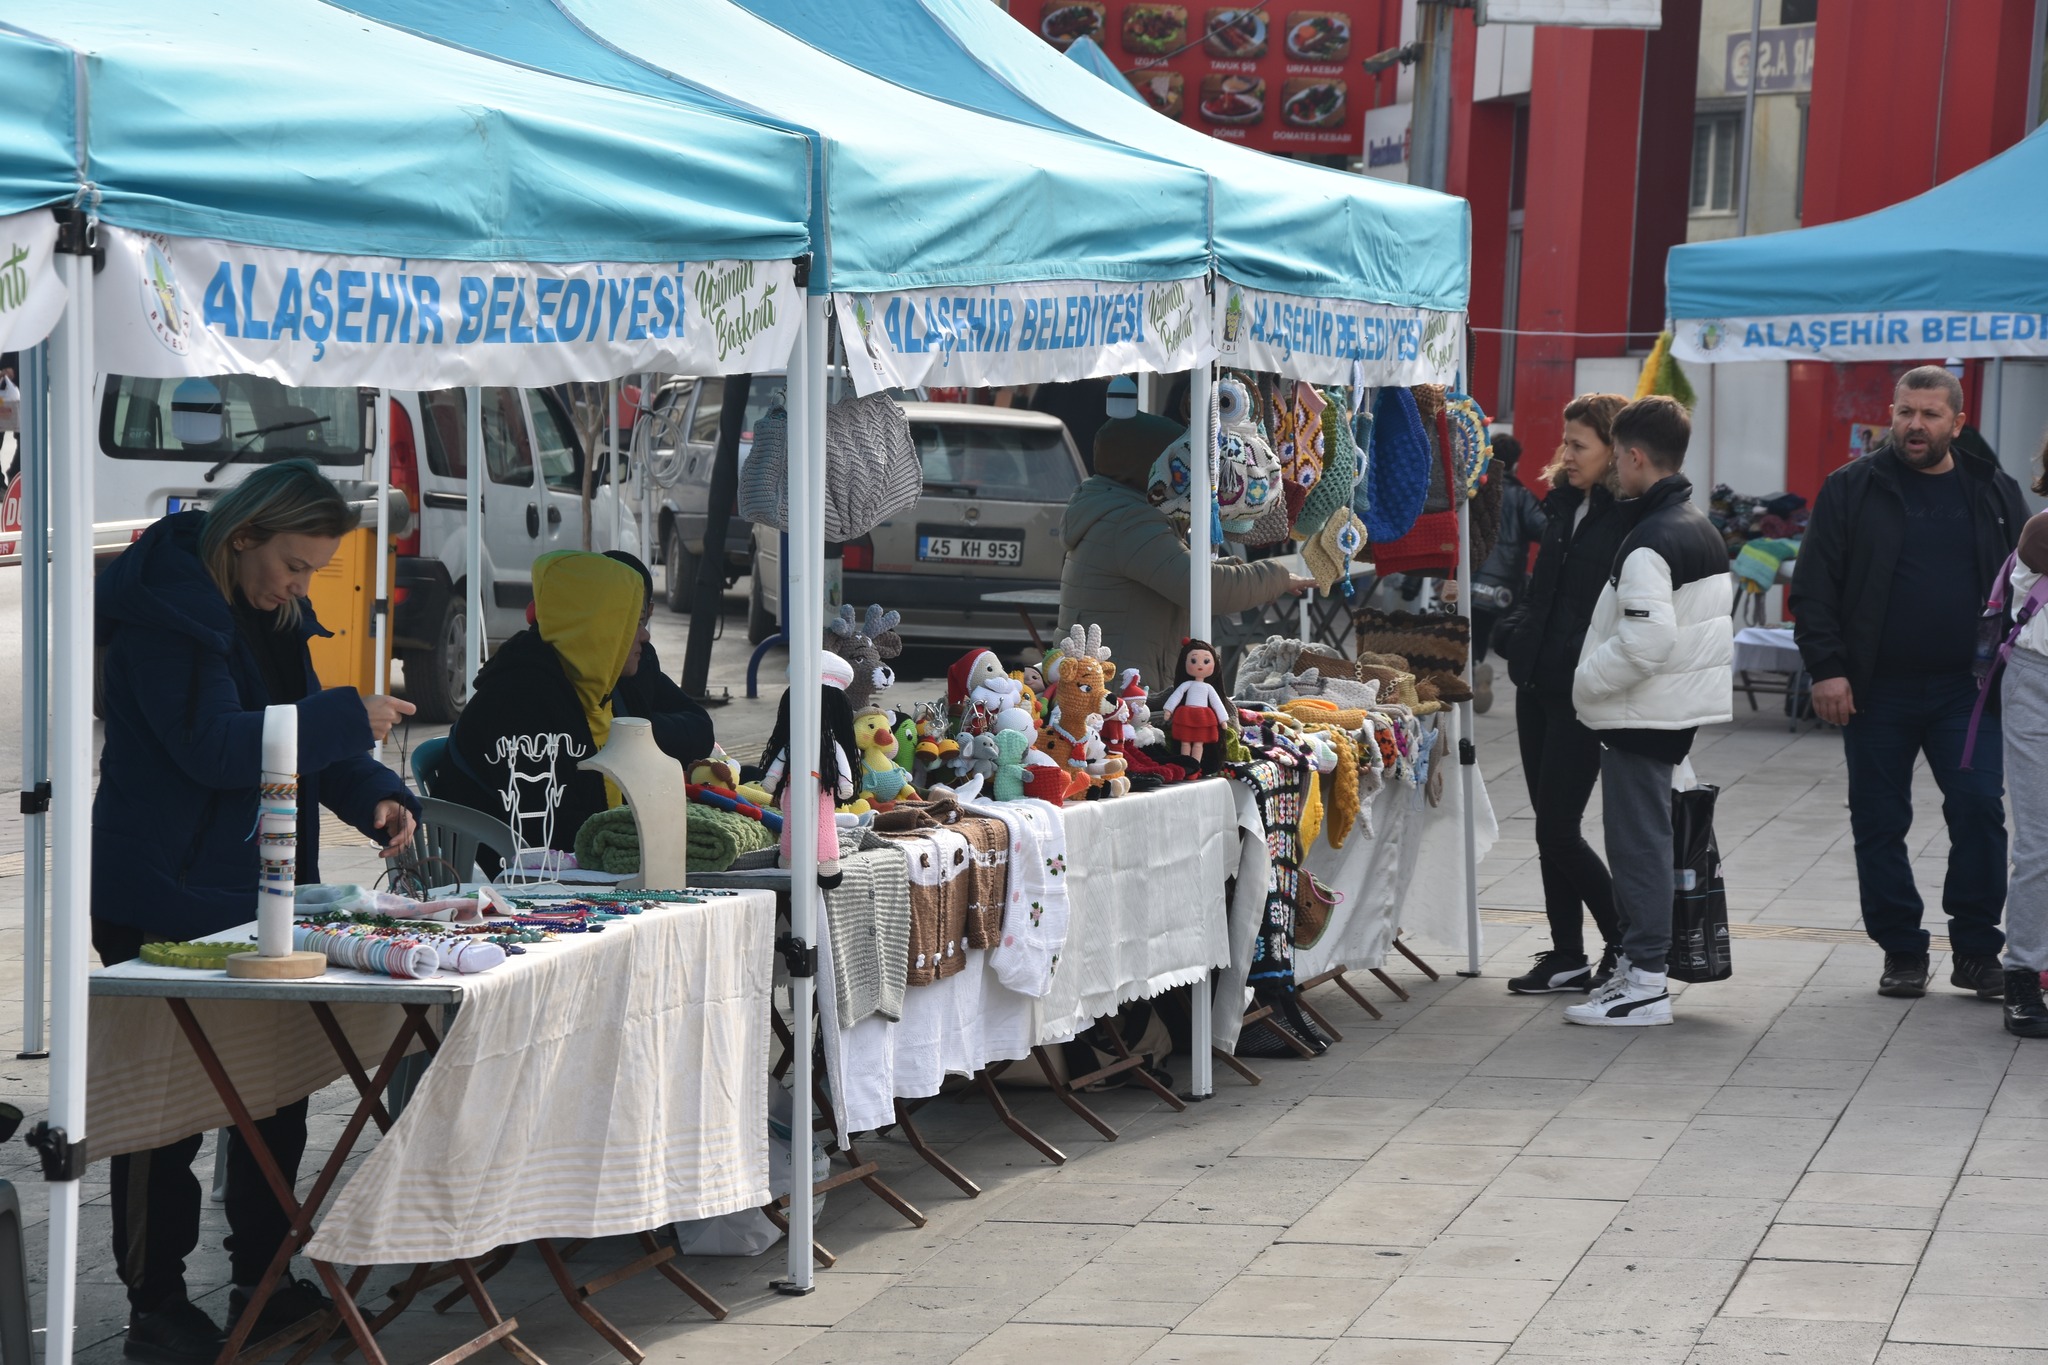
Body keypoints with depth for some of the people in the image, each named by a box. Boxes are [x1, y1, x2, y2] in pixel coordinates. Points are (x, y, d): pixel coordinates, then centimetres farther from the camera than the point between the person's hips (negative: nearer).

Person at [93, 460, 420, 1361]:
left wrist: (376, 797, -4)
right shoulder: (165, 609, -17)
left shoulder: (277, 614, 11)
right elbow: (212, 744, -26)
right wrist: (346, 717, -21)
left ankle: (262, 1280, 26)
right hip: (166, 904, -9)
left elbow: (305, 738, 15)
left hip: (257, 895, 9)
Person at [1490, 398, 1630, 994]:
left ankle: (1626, 943, 9)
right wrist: (1505, 633, 10)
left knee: (1558, 829, -7)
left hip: (1584, 697, -8)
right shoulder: (1564, 505, 12)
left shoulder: (1631, 520, -13)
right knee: (1551, 828, 11)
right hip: (1539, 685, 8)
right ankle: (1567, 957, 18)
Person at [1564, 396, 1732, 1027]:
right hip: (1686, 708, 10)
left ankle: (1644, 985, -3)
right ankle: (1635, 962, 23)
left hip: (1643, 714, -10)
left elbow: (1646, 639, -28)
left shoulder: (1649, 543, -19)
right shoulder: (1703, 527, 13)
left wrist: (1588, 680, -14)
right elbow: (1717, 619, 20)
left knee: (1639, 840, -5)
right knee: (1642, 838, 16)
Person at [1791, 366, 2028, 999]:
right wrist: (1826, 668, -9)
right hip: (1877, 692, 0)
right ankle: (1901, 952, 16)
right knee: (1879, 823, 4)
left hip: (1966, 692, 0)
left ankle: (1977, 949, 3)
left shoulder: (1995, 493, 9)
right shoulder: (1852, 490, 2)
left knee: (1980, 809, -8)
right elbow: (1813, 587, 0)